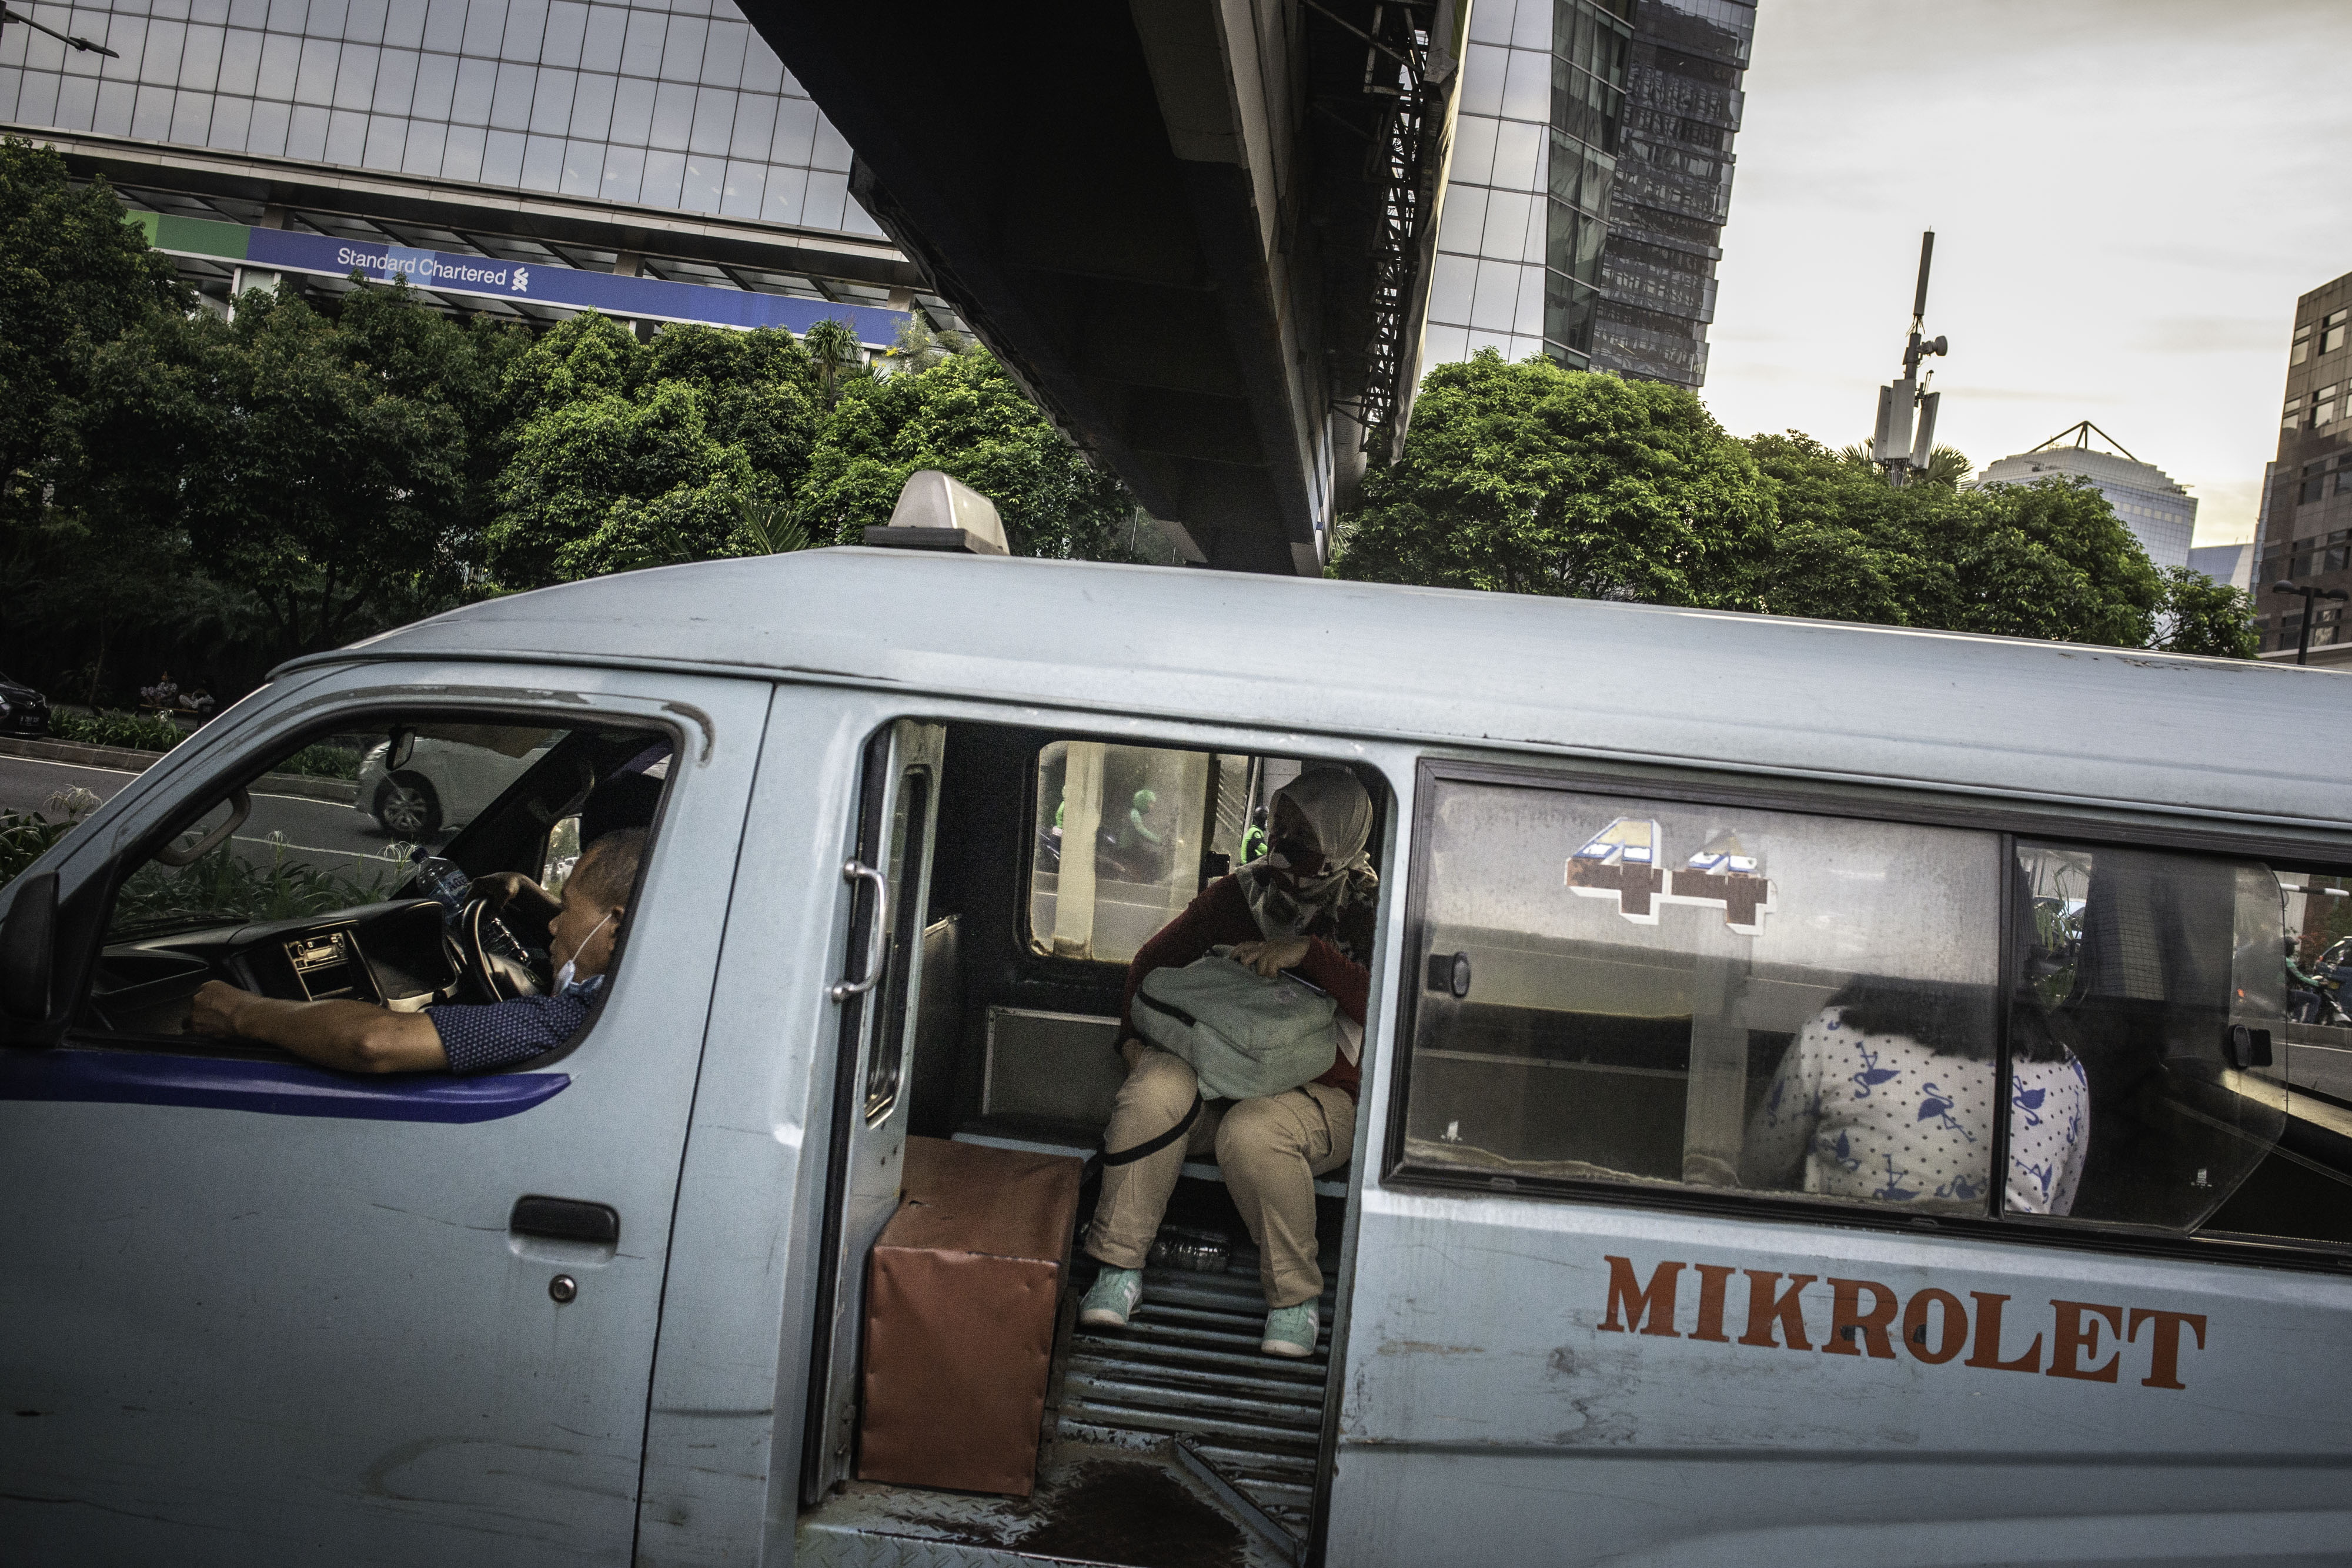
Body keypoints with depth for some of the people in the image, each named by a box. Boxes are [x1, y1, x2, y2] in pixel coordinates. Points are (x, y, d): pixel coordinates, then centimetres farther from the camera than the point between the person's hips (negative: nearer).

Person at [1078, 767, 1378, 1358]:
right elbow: (1152, 962, 19)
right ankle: (1119, 1268, -17)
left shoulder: (1368, 915, -2)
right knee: (1157, 1085, -30)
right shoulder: (1240, 894, 8)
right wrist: (1132, 1033, 5)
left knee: (1252, 1135, -36)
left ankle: (1296, 1300, -12)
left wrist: (1309, 953, -24)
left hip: (1318, 1094, -3)